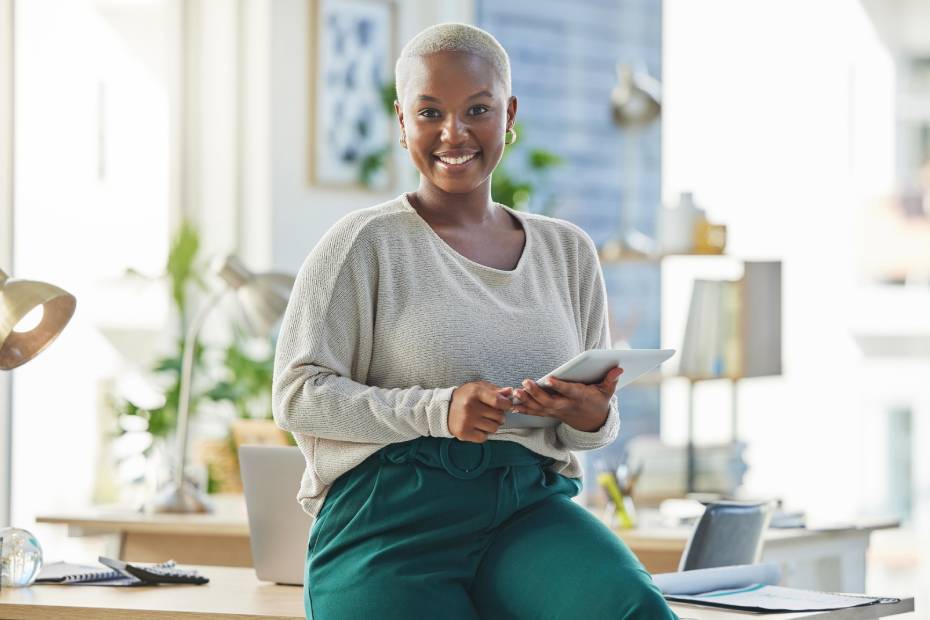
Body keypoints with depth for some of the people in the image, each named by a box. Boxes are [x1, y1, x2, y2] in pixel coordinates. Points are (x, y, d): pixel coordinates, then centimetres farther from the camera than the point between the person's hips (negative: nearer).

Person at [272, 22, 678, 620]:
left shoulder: (567, 251, 17)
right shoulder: (366, 242, 3)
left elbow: (602, 414, 20)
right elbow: (298, 395, -3)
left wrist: (589, 418, -6)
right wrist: (437, 410, -17)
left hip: (528, 508, 3)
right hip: (393, 517, -3)